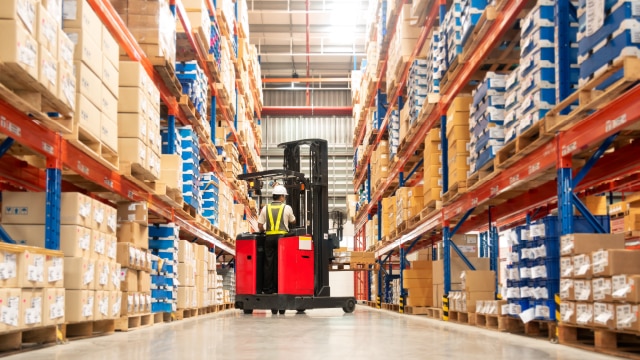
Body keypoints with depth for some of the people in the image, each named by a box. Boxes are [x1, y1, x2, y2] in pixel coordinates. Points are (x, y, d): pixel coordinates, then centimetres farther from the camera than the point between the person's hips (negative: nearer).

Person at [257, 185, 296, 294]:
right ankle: (278, 288, 0)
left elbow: (260, 226, 6)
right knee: (279, 263, 0)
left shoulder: (265, 208, 8)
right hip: (282, 237, -3)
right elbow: (293, 221, 18)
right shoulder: (287, 208, 2)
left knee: (268, 263, 5)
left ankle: (268, 289, 6)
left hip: (269, 237, 3)